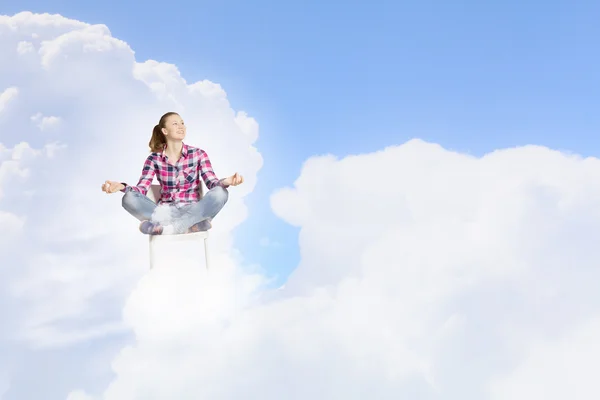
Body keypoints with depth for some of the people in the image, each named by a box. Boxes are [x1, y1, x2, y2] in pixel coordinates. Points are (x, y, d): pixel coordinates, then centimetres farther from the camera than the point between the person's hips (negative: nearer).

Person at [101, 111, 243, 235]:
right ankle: (192, 224, -32)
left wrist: (226, 182, -31)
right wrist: (122, 186, -25)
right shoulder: (154, 159, 4)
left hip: (192, 211, -1)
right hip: (165, 212, 1)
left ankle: (167, 227, -32)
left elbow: (212, 182, -6)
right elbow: (141, 189, -3)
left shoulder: (198, 154, 3)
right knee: (129, 199, -26)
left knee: (220, 193, -30)